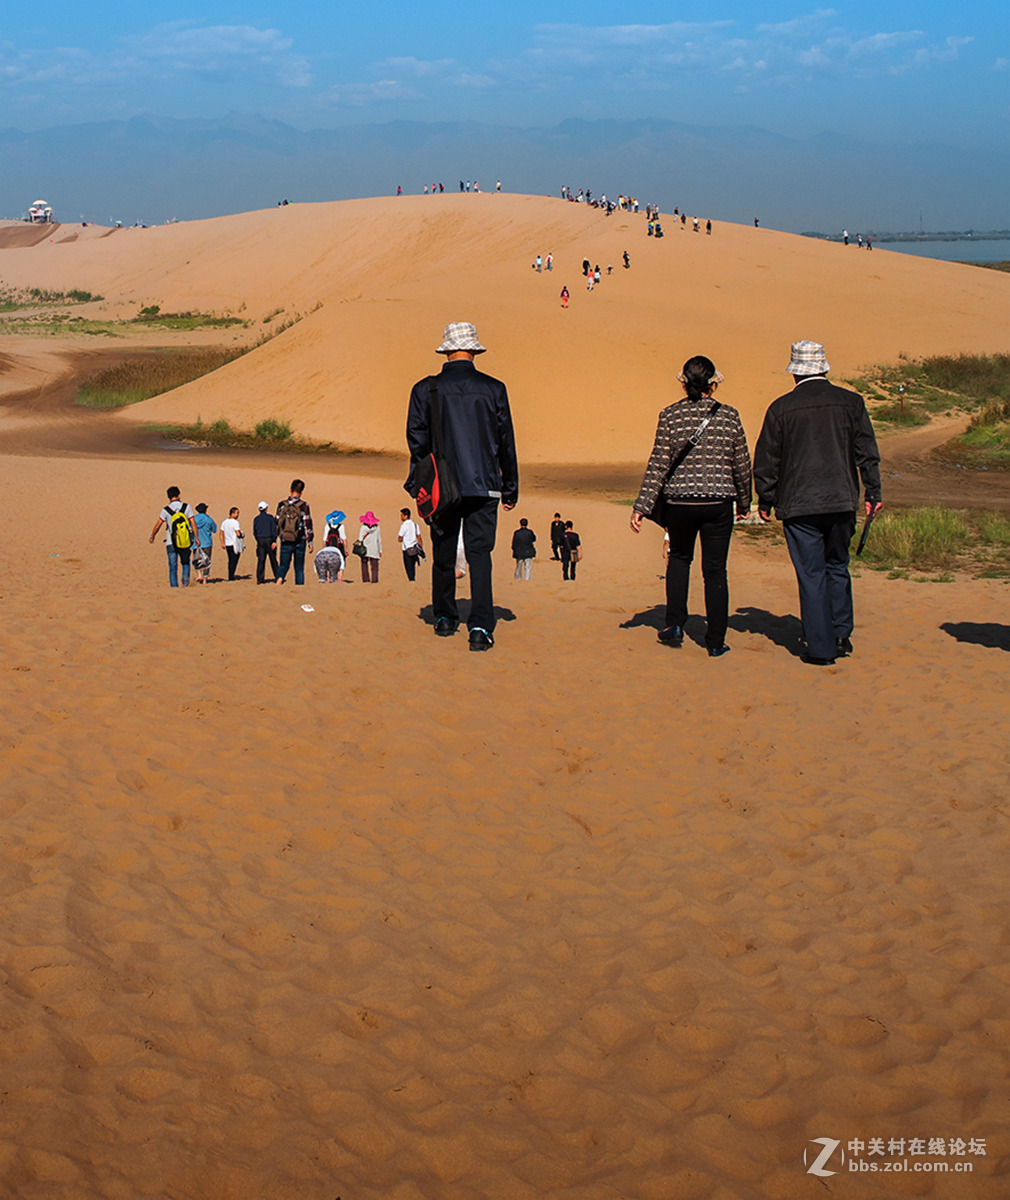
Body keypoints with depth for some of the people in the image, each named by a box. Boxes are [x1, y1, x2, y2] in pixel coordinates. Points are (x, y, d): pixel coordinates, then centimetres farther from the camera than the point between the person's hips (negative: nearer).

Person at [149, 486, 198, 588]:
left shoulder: (166, 510, -4)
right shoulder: (186, 507, -1)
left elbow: (157, 525, 0)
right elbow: (193, 523, -3)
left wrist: (152, 537, 16)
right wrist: (196, 538, 2)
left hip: (171, 543, -1)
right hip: (186, 542, 1)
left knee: (173, 567, 6)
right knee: (185, 562, 21)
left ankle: (174, 586, 0)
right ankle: (186, 577, -4)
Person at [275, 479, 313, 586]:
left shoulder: (282, 505, 1)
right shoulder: (303, 505, -6)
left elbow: (277, 523, 7)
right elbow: (308, 525, -6)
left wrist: (274, 541, 15)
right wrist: (310, 542, 0)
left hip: (285, 541, 1)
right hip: (300, 541, -1)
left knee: (284, 565, 8)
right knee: (299, 568, 11)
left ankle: (280, 578, -23)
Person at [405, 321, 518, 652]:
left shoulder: (425, 389, 0)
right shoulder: (493, 389, 0)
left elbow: (417, 439, -1)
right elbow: (506, 441, 5)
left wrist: (417, 485, 5)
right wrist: (510, 488, 12)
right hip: (483, 486, -1)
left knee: (444, 554, 14)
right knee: (479, 553, -3)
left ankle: (445, 618, 25)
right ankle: (480, 626, -14)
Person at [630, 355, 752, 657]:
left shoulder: (670, 415, -3)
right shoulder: (729, 415, -2)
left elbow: (659, 464, -5)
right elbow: (741, 464, 4)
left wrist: (642, 506, -2)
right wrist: (744, 501, 19)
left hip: (679, 501, 1)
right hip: (718, 503, -1)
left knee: (679, 558, 24)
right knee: (715, 570, 7)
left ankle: (675, 625, 14)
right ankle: (715, 642, 8)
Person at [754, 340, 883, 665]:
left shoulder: (781, 408, -3)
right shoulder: (851, 402, 2)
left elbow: (766, 460, 2)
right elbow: (867, 453, 4)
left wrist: (765, 501, 12)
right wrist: (872, 494, 11)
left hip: (799, 504, -2)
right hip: (842, 502, 2)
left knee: (811, 574, 1)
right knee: (837, 568, 18)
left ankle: (821, 648, 2)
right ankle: (842, 637, 20)